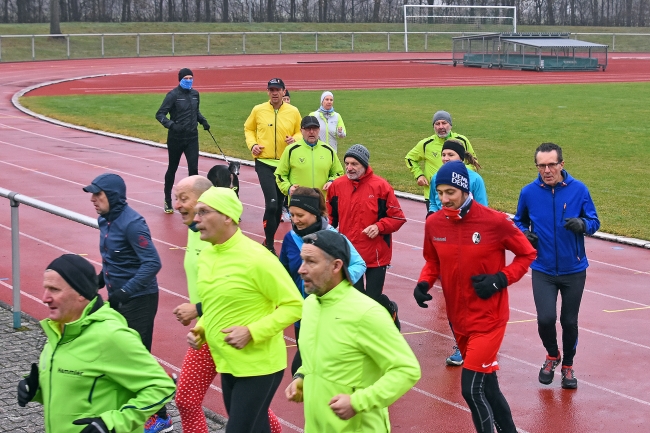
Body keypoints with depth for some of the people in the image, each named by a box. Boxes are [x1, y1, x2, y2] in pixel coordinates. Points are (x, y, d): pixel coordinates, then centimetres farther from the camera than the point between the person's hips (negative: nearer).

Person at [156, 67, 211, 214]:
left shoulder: (195, 94, 6)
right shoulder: (173, 95, -10)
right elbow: (160, 114, -13)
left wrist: (203, 121, 6)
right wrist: (171, 124, -30)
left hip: (192, 138, 4)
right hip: (176, 138, -4)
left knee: (193, 168, -6)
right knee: (172, 169, 10)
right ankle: (168, 201, 26)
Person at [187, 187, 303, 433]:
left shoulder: (256, 257, -19)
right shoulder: (206, 256, 5)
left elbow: (294, 305, -17)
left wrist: (252, 332, -24)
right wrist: (200, 330, 3)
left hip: (259, 366, -8)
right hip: (227, 364, 8)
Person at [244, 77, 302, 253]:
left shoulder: (293, 111, 1)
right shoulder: (258, 110, -1)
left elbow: (300, 132, 11)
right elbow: (248, 129, 12)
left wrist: (294, 139, -11)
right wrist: (252, 144, -4)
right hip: (264, 163, -3)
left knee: (279, 205, 11)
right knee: (272, 203, -17)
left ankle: (269, 241, 28)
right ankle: (269, 244, -5)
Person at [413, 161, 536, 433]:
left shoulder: (495, 222, -16)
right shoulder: (433, 223, -4)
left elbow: (527, 254, -3)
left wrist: (500, 280, -16)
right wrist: (424, 283, -7)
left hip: (488, 318, -5)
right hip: (457, 318, 5)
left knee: (472, 388, -12)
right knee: (485, 385, 18)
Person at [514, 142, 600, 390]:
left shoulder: (579, 190, -9)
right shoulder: (529, 192, -5)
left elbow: (594, 222, -3)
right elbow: (519, 222, 12)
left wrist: (582, 224, -25)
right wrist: (524, 233, -10)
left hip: (574, 270, 0)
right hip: (542, 270, 0)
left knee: (569, 322, 8)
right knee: (546, 318, -13)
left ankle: (568, 366, 34)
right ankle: (552, 356, 19)